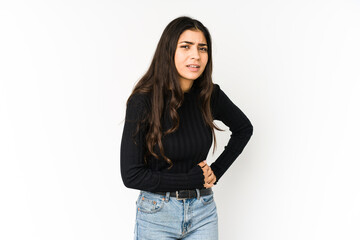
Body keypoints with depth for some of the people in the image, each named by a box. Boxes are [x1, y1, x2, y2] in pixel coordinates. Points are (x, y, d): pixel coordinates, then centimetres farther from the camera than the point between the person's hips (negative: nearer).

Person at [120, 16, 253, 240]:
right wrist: (192, 179, -14)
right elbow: (131, 175, -16)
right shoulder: (142, 102, -17)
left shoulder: (210, 95, -7)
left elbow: (244, 128, 13)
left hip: (203, 212, 3)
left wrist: (217, 170, 3)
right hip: (157, 214, -3)